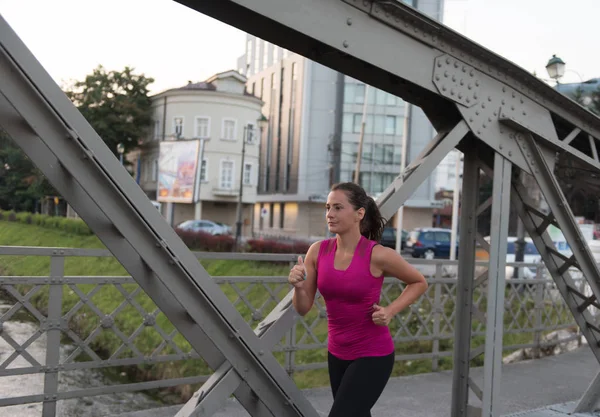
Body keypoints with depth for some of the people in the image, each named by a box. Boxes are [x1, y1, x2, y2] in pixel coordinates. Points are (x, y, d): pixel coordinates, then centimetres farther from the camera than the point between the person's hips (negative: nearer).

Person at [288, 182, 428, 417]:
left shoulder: (378, 255, -17)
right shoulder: (317, 251, -6)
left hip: (373, 355, -5)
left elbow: (419, 283, 0)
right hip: (337, 354, 6)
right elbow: (303, 308, -1)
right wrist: (298, 286, -21)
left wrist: (390, 311, -13)